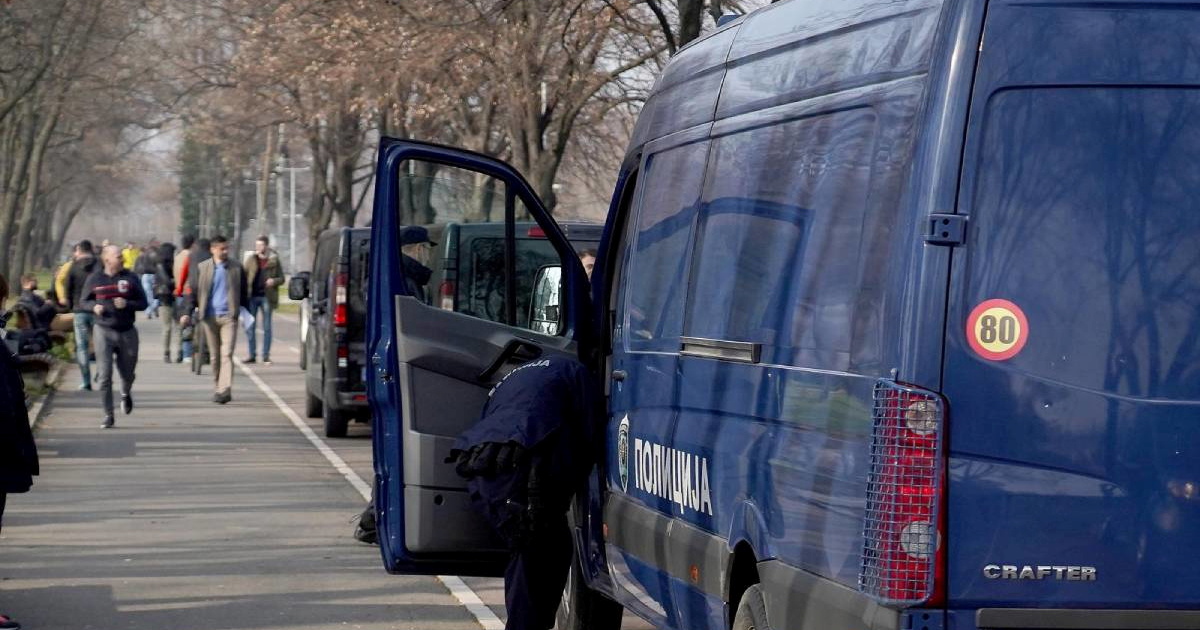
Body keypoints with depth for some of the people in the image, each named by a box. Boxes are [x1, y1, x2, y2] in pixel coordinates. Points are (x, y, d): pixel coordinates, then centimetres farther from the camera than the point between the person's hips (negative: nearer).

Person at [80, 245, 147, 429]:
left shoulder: (131, 278, -1)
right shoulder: (95, 279, -1)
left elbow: (143, 302, 3)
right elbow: (85, 300, 10)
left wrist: (127, 304, -16)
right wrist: (94, 306, -12)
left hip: (127, 332, 1)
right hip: (104, 331, -1)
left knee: (127, 374, 13)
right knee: (105, 376, -5)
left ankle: (126, 394, 48)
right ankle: (108, 415, 4)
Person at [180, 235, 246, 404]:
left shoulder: (236, 268, 5)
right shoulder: (202, 268, 5)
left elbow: (243, 292, 11)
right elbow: (193, 291, 6)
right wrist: (187, 312, -3)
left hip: (229, 316, -2)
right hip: (209, 317, 2)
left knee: (227, 354, -13)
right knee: (214, 355, 9)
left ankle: (225, 389, -21)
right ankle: (219, 387, 20)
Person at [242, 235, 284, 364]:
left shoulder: (274, 260, 4)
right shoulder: (250, 259, 6)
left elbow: (281, 278, 8)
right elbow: (242, 275, 5)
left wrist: (274, 281, -14)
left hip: (266, 297, -1)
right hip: (252, 296, 1)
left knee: (267, 328, 2)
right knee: (250, 327, 1)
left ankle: (266, 355, 8)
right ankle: (252, 355, 8)